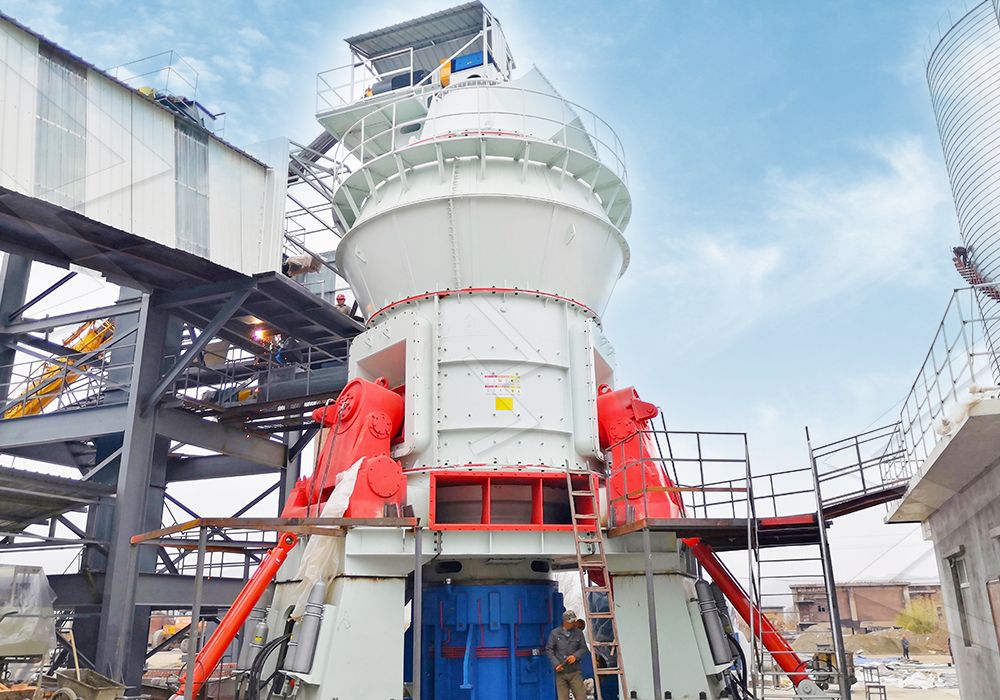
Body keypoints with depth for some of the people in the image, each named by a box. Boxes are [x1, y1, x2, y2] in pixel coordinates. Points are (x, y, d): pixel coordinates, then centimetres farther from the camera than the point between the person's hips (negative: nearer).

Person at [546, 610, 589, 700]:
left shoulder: (578, 633, 4)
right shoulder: (555, 633, 1)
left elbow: (583, 648, 8)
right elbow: (548, 650, 2)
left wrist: (575, 656, -11)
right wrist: (556, 664, -9)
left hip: (575, 672, 0)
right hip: (560, 672, 0)